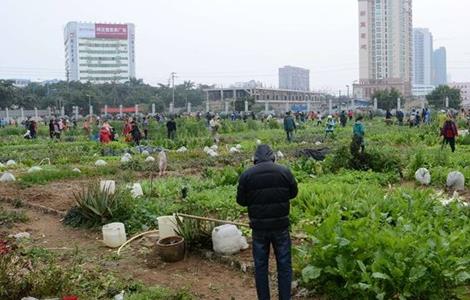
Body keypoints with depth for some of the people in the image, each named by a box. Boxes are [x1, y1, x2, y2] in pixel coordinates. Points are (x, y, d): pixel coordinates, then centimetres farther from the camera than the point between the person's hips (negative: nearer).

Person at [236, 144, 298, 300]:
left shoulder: (246, 175, -8)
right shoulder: (284, 171, -6)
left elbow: (241, 201, -1)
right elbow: (293, 193, 8)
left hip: (259, 227, 0)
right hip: (280, 226, 0)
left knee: (260, 266, 12)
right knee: (284, 265, 11)